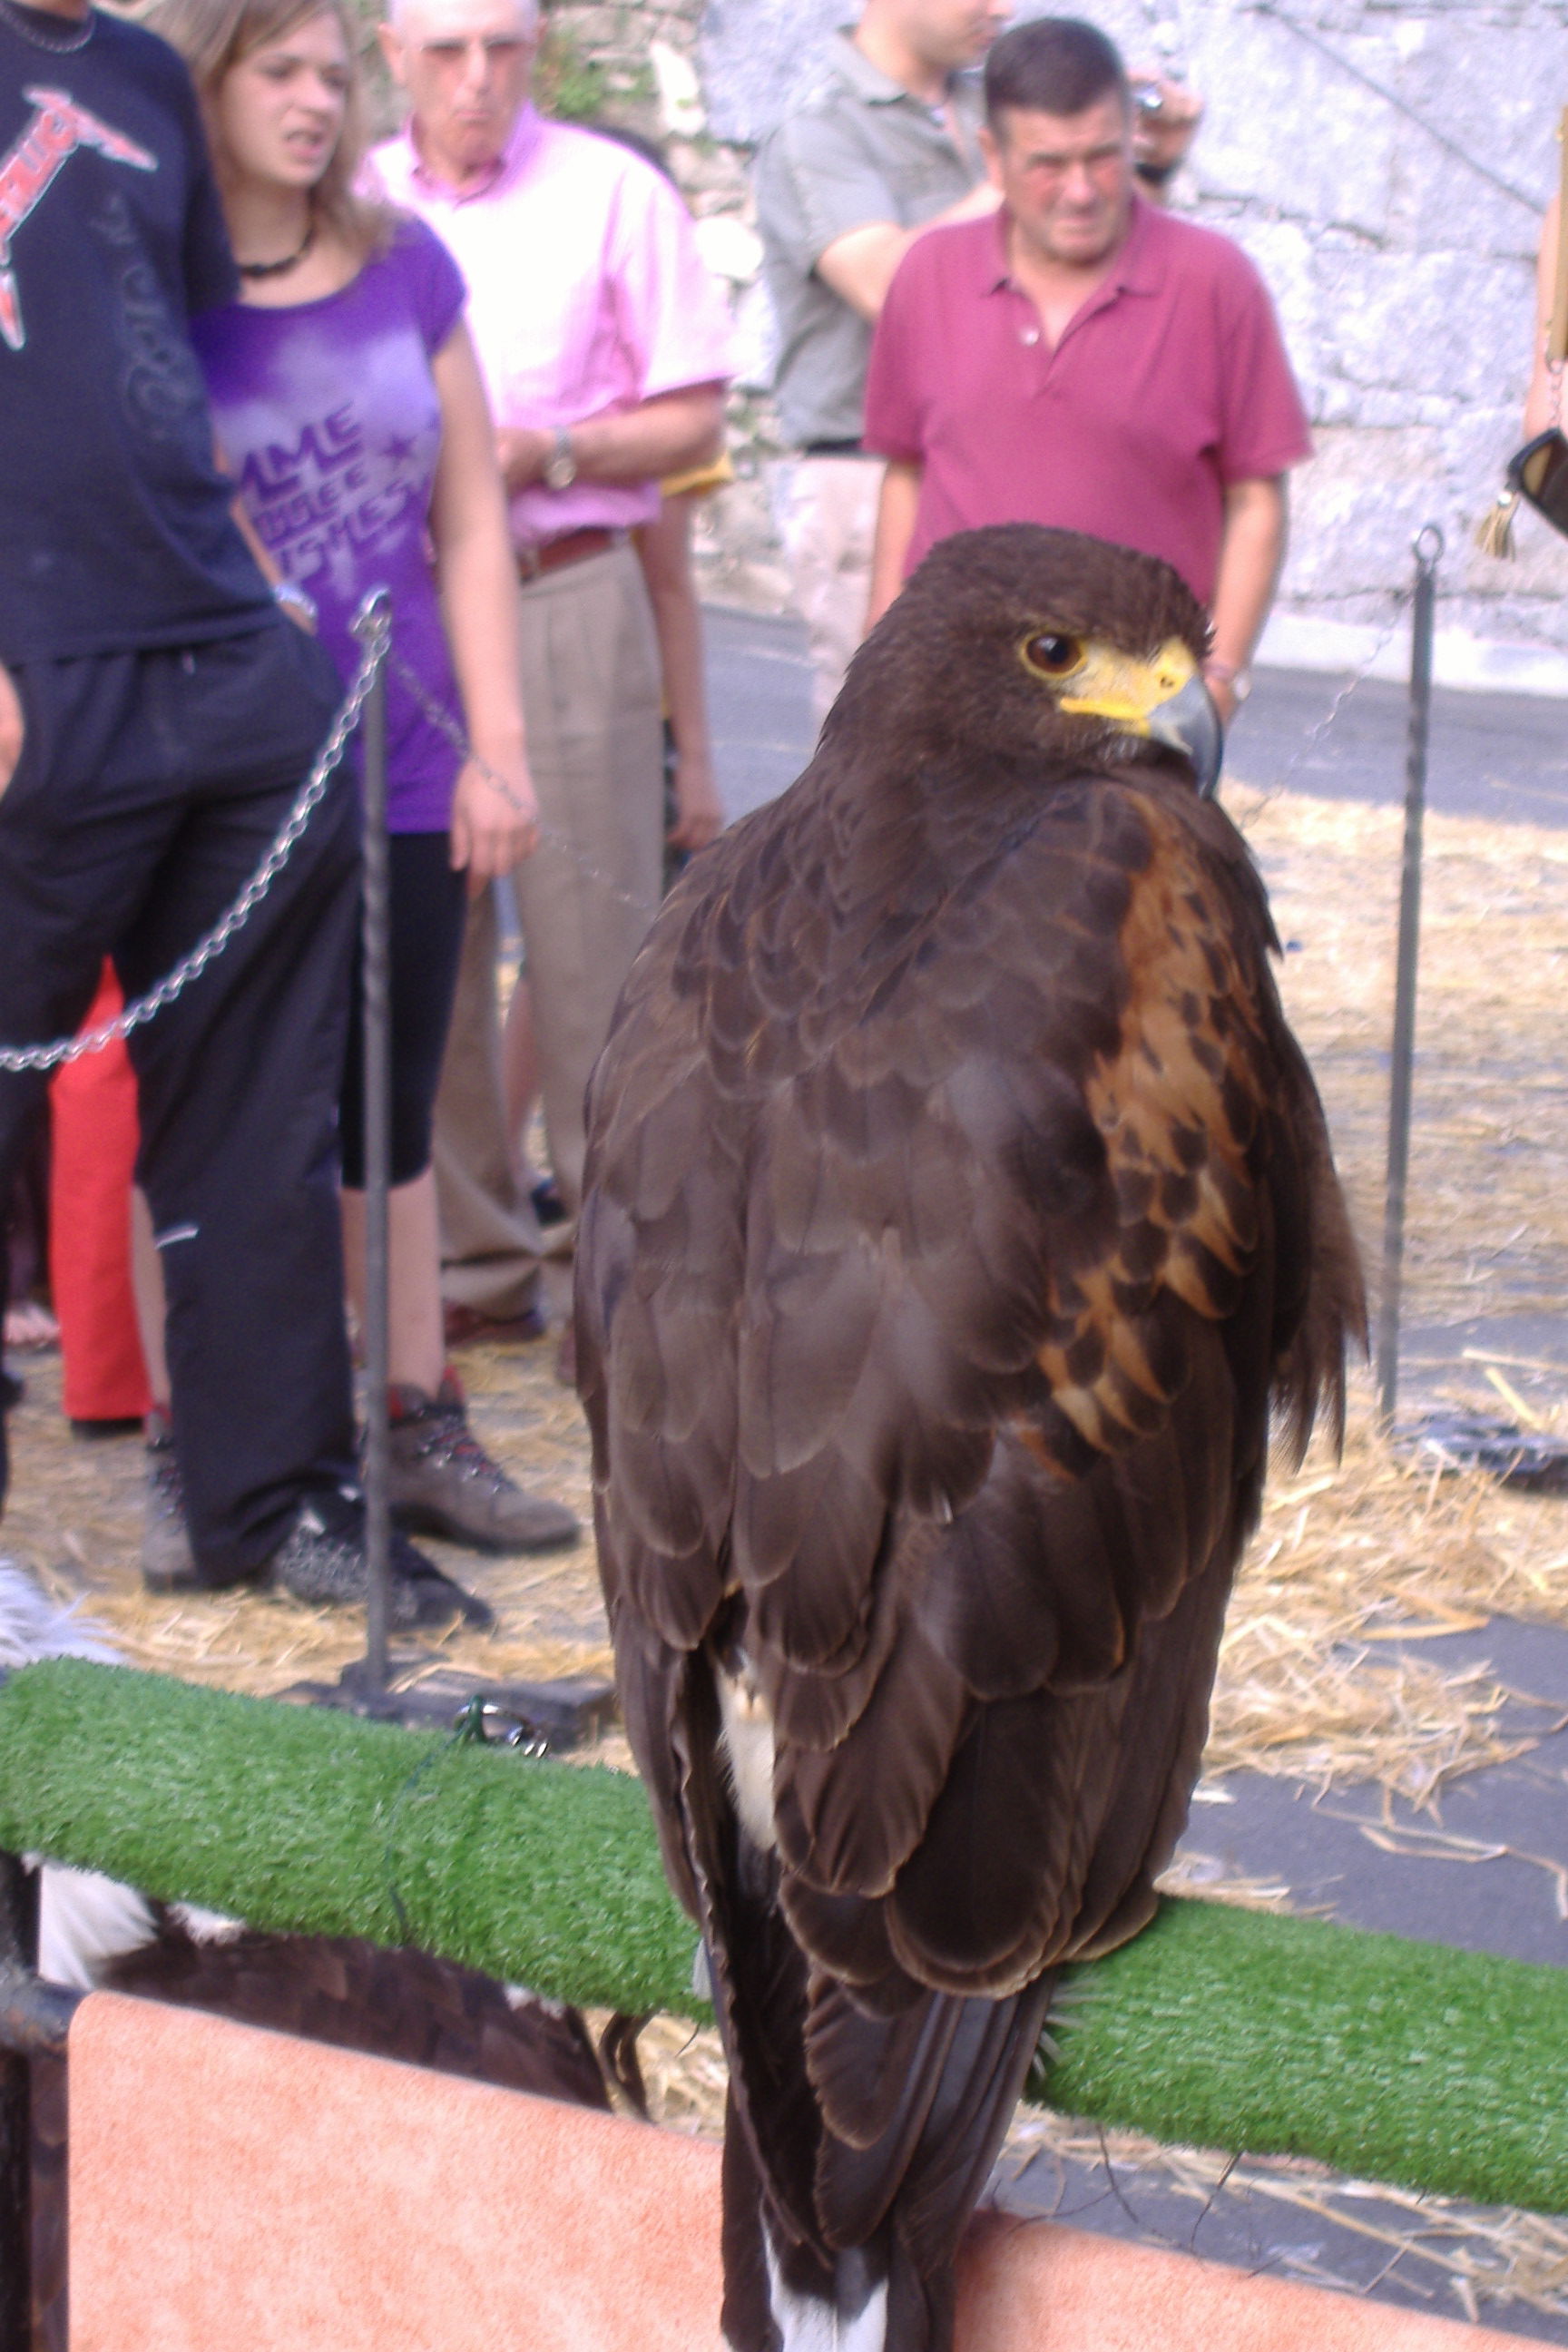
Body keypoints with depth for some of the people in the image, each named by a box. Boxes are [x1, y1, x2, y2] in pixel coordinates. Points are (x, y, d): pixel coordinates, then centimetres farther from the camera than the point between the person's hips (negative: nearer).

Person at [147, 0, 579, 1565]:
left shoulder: (405, 270, 7)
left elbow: (470, 527, 9)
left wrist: (498, 745, 4)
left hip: (402, 774, 4)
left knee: (390, 1119, 12)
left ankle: (422, 1434, 20)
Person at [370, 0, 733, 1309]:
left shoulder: (610, 191, 1)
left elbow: (694, 419, 1)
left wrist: (547, 452, -13)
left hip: (563, 600, -3)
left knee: (594, 948, -5)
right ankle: (472, 1258, 14)